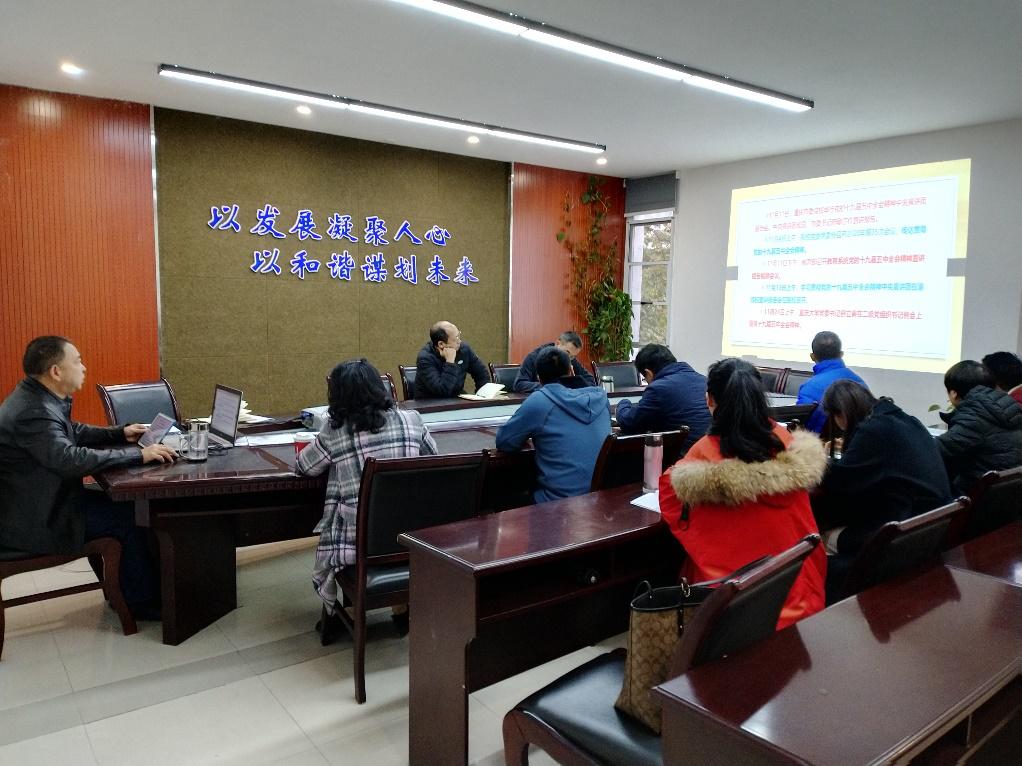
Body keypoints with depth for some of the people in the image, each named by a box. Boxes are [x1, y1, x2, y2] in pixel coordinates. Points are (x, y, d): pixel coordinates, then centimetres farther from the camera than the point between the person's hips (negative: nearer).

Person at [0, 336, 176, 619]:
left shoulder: (38, 397, 5)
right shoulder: (34, 412, -27)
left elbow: (73, 433, 20)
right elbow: (72, 459, -38)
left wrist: (121, 433, 10)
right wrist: (138, 455, -34)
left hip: (39, 500, 10)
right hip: (32, 521, -10)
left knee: (125, 502, 10)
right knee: (131, 515, -9)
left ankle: (122, 583, 21)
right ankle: (141, 602, 6)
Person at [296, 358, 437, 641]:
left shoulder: (333, 432, -7)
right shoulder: (412, 420, -2)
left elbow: (301, 467, 11)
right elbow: (433, 459, 15)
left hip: (358, 541, -2)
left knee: (325, 554, 32)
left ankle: (332, 615, 46)